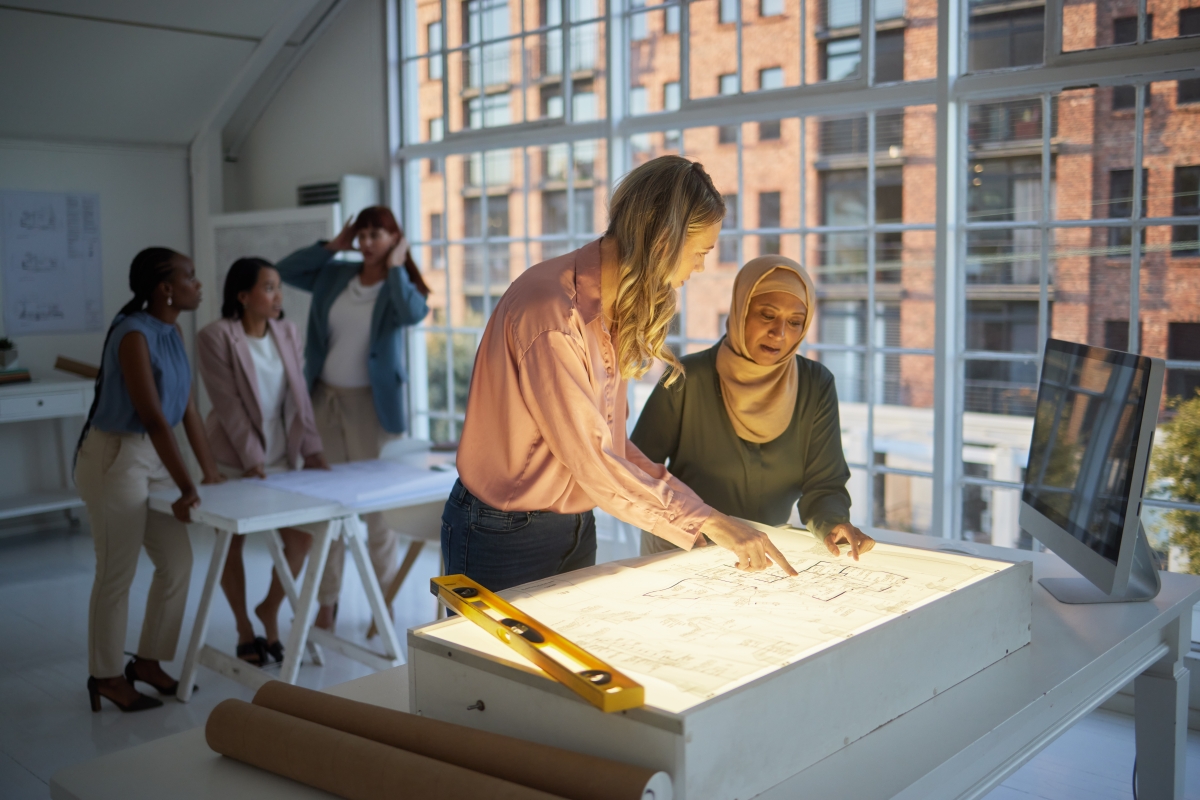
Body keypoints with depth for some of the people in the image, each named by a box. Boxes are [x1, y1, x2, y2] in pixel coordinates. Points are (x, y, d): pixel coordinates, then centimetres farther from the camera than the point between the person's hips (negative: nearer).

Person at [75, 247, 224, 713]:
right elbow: (152, 416, -26)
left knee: (178, 561, 10)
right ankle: (106, 677, 18)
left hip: (153, 457, 9)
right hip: (115, 457, -9)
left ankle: (149, 661, 26)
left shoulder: (171, 333, 6)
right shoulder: (134, 334, -20)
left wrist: (210, 471, 9)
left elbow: (188, 406, 9)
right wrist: (186, 488, -29)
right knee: (117, 573, 2)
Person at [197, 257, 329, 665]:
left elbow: (299, 397, 2)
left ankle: (270, 608, 24)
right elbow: (228, 404, -17)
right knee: (232, 542, 7)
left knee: (301, 536, 1)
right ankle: (245, 629, 24)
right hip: (233, 461, -4)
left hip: (282, 458, 5)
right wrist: (252, 460, -20)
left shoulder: (288, 334, 3)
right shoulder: (216, 337, -13)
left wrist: (311, 450, -5)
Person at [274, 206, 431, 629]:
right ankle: (327, 601, 17)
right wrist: (332, 246, 6)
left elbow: (413, 313, -24)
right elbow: (285, 271, 10)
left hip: (371, 402, -4)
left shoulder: (400, 285, -3)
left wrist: (394, 267, -13)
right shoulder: (335, 275, 9)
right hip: (326, 398, 4)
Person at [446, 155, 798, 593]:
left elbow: (609, 443, 4)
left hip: (574, 526, 9)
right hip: (505, 536, -8)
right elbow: (591, 461, -25)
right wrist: (709, 521, -21)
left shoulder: (614, 308, 5)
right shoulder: (551, 310, -25)